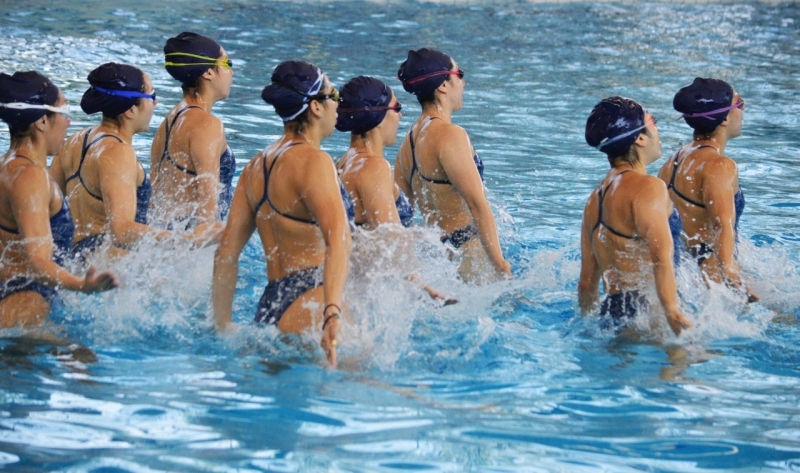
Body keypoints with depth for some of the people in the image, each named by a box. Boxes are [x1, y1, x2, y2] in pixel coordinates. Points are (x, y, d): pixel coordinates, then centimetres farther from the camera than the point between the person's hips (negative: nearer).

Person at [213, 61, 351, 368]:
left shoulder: (257, 166, 18)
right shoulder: (312, 161, -7)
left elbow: (226, 254, 17)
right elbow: (337, 238, -24)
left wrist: (223, 330, 21)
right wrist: (332, 312, -35)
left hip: (267, 308, 9)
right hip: (307, 305, -9)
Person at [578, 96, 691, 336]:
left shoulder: (596, 197, 22)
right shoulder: (647, 187, -5)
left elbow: (587, 282, 25)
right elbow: (660, 253, -22)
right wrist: (671, 308, -33)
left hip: (611, 311, 9)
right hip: (644, 306, -9)